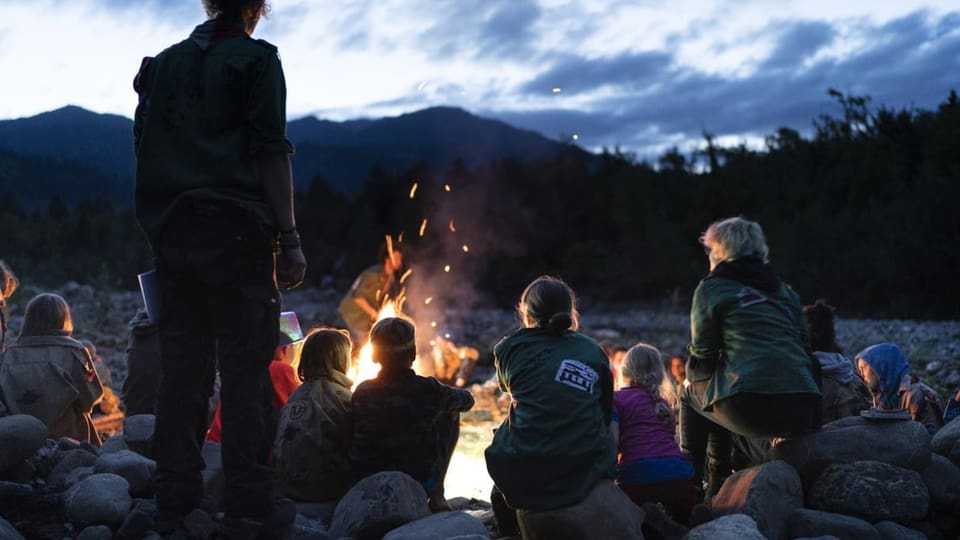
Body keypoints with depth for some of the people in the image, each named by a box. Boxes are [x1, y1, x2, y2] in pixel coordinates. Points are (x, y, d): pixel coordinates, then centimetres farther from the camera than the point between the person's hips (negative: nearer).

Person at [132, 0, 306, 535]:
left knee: (182, 368, 9)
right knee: (246, 369, -3)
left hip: (172, 230, 6)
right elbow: (270, 152, -8)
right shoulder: (256, 58, 0)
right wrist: (289, 238, -8)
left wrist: (159, 227, 17)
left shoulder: (164, 63, 17)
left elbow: (146, 151, 15)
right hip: (236, 229, -6)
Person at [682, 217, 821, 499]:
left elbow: (703, 353, 8)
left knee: (691, 394, 26)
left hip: (750, 407, -5)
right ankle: (719, 486, 35)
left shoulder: (711, 288, 8)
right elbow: (800, 344, 22)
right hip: (804, 412, 6)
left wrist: (694, 378, 29)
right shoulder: (784, 290, 23)